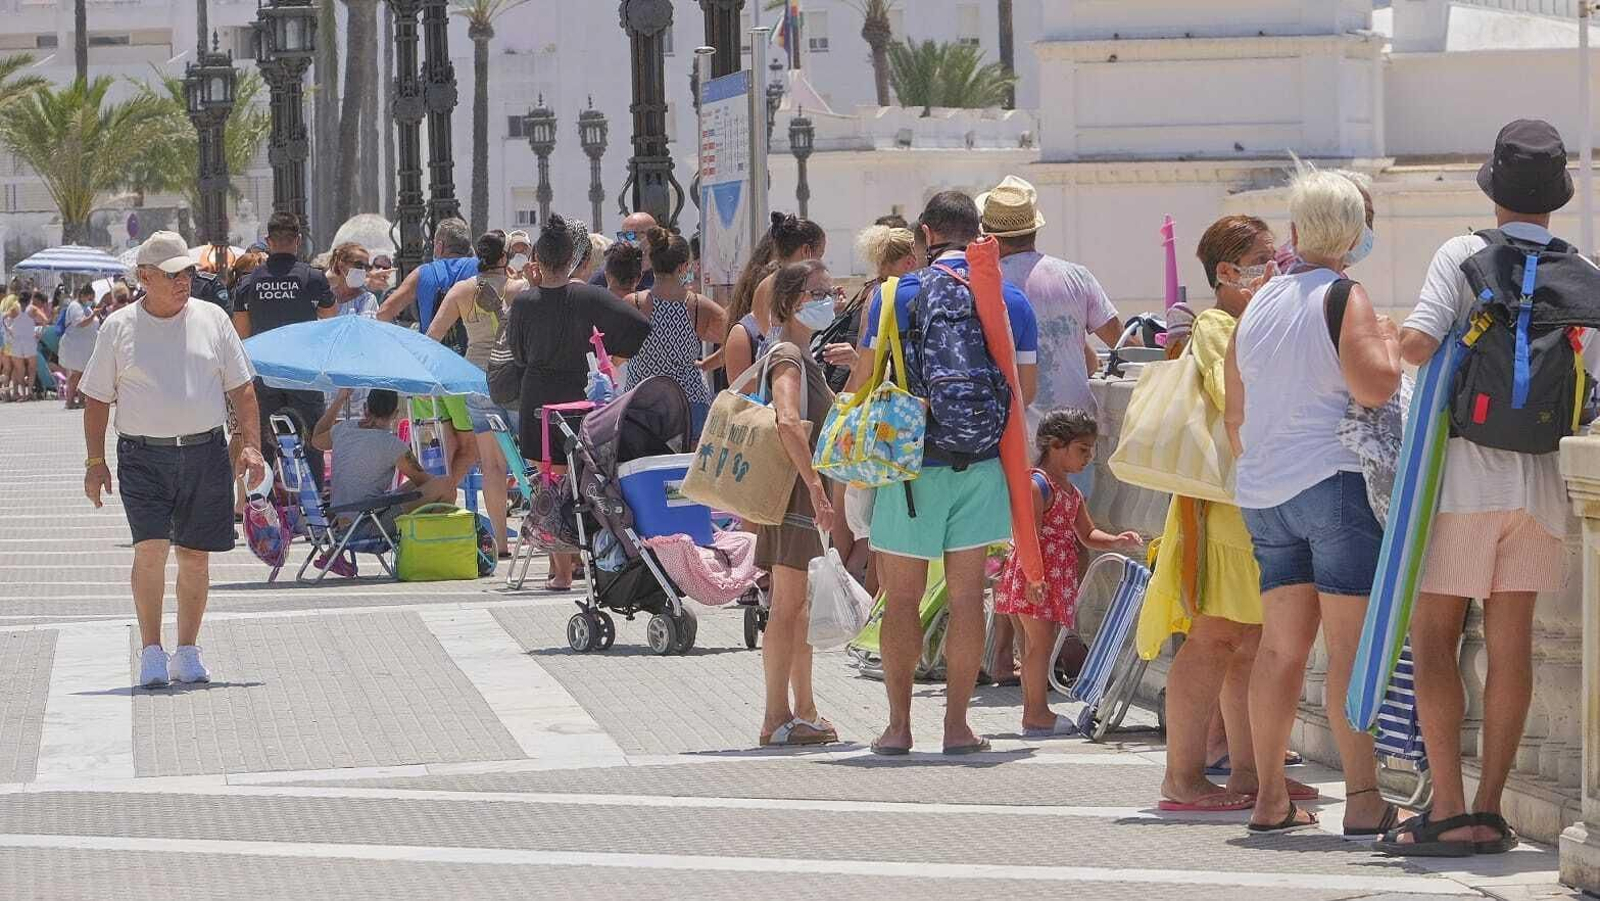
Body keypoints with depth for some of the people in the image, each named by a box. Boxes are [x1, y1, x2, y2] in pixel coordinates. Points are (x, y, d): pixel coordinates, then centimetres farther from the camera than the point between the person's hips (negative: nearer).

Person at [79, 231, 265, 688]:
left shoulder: (211, 319, 8)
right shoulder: (119, 328, 4)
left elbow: (241, 388, 10)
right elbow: (97, 399, 9)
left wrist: (252, 445, 0)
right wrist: (95, 461, 3)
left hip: (205, 452, 2)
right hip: (142, 456, -2)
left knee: (195, 556, 5)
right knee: (151, 548, -16)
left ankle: (187, 652, 16)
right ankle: (151, 651, -9)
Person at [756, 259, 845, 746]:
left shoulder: (802, 357, 17)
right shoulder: (787, 357, -14)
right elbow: (788, 422, -29)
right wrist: (816, 486, -31)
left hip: (805, 492, 10)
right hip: (796, 493, -10)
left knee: (801, 607, 13)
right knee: (788, 607, -8)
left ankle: (803, 713, 19)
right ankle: (777, 718, -8)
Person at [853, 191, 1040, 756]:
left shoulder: (895, 296, -6)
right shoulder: (1012, 301, 2)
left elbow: (862, 383, -4)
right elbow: (1026, 390, 7)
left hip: (910, 463, -2)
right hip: (980, 462, 2)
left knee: (902, 597, 7)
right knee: (966, 595, 6)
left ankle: (898, 724, 7)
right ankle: (957, 724, 6)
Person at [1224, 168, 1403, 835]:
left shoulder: (1260, 303, 14)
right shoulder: (1343, 296, -6)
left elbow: (1235, 413, 20)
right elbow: (1373, 386, -18)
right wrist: (1390, 342, 2)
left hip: (1264, 492, 6)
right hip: (1335, 479, -6)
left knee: (1281, 644, 9)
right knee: (1351, 643, -7)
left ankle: (1270, 798, 9)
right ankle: (1363, 798, -11)